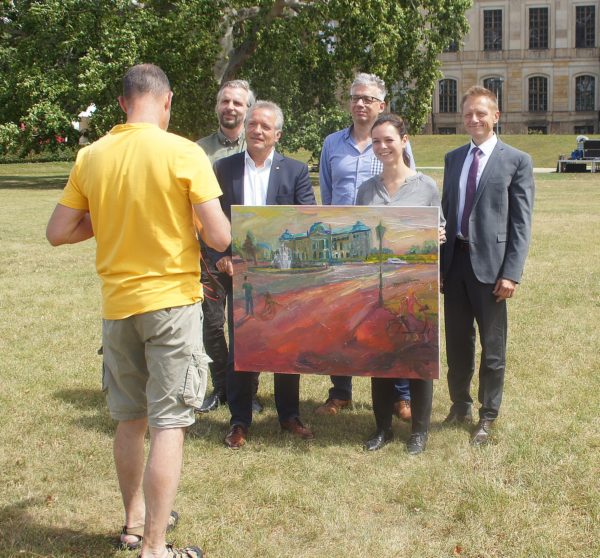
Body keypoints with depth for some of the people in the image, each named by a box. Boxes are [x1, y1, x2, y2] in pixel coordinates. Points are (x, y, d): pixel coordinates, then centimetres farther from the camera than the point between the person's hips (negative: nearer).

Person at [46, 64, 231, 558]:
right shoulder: (184, 153, -12)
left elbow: (58, 232, 4)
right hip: (172, 300, -4)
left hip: (117, 304, 5)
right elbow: (219, 237, -14)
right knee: (169, 423, 1)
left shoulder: (91, 157, 0)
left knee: (130, 419, 18)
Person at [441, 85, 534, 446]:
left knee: (493, 347, 6)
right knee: (457, 342, 14)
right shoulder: (454, 158, 12)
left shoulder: (517, 161, -3)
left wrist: (511, 273, -13)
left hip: (490, 263, -4)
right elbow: (446, 210, 14)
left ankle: (488, 417, 20)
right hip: (454, 260, 5)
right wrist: (438, 263, 9)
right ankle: (460, 406, 31)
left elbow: (522, 223, -7)